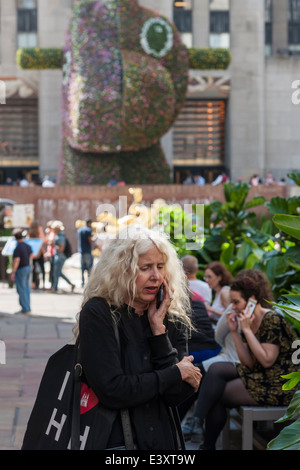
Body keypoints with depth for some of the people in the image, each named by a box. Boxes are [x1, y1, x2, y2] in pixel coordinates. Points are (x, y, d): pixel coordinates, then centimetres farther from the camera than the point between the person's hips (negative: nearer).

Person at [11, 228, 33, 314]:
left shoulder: (17, 248, -22)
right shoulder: (27, 246, 3)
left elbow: (16, 262, -24)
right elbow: (31, 256, 17)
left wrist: (13, 273, -20)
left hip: (21, 269, -8)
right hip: (28, 268, 8)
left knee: (21, 290, -1)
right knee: (26, 288, 15)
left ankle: (25, 308, 0)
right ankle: (27, 307, 20)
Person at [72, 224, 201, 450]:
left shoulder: (174, 320, 1)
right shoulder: (97, 314, -12)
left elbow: (177, 395, -9)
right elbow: (111, 391, -21)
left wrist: (159, 329, -14)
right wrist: (177, 372, -11)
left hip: (163, 439, 4)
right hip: (114, 440, -4)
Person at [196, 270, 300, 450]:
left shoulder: (272, 319, -17)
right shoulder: (248, 321, 8)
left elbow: (267, 360, -23)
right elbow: (249, 363, 3)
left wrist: (247, 330, -20)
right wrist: (235, 332, -5)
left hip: (277, 387, -9)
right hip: (259, 375, 9)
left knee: (215, 394, -8)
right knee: (216, 369, -3)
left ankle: (209, 444, 12)